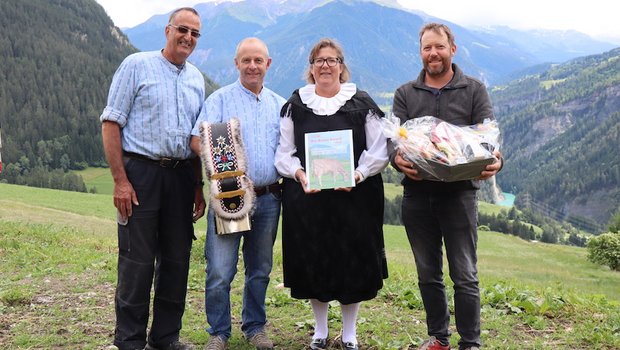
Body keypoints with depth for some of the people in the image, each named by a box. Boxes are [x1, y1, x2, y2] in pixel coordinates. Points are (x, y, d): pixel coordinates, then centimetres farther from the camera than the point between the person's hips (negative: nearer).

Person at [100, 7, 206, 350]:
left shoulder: (196, 79, 14)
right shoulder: (137, 65, -1)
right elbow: (111, 122, -6)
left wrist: (199, 187, 12)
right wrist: (120, 180, -13)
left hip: (182, 176, 5)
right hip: (141, 171, -5)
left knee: (177, 259, 8)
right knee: (137, 260, -2)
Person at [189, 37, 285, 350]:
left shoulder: (279, 104, 14)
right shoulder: (220, 99, 2)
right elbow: (197, 140, -6)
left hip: (268, 198, 4)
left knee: (260, 270, 13)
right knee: (220, 271, -5)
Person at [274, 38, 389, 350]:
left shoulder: (362, 104, 4)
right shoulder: (295, 105, 9)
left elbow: (378, 151, 0)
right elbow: (284, 153, 8)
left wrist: (356, 176, -16)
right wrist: (299, 173, -12)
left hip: (354, 196, -1)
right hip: (306, 197, 1)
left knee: (352, 263, 3)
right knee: (313, 262, 6)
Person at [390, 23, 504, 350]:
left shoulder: (474, 90, 5)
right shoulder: (405, 94, 10)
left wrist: (494, 160, -26)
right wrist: (397, 158, -24)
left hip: (459, 192, -2)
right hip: (417, 193, 3)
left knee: (464, 274, 0)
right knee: (428, 274, 12)